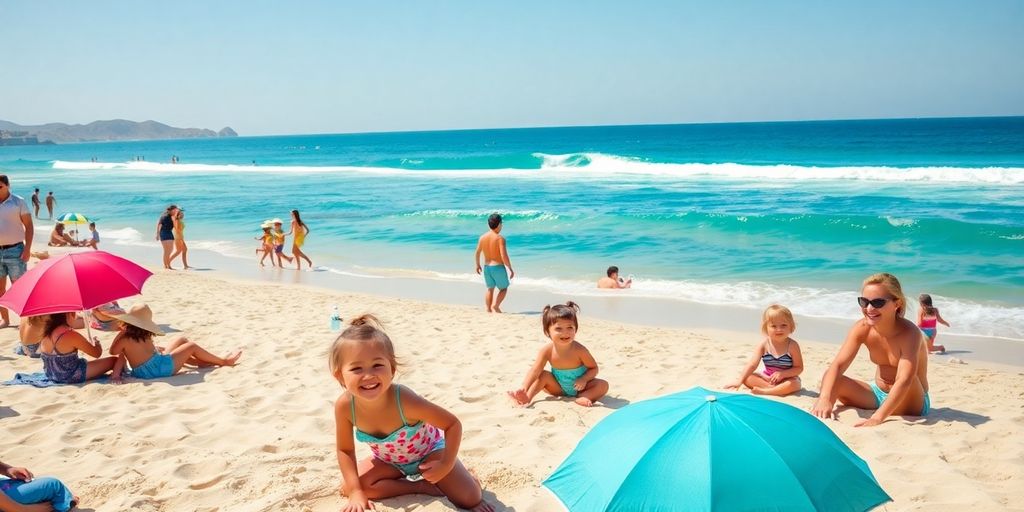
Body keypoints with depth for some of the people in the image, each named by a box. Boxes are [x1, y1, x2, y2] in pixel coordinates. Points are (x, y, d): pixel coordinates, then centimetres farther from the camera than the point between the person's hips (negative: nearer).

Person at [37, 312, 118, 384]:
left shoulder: (46, 332, -4)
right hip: (72, 377, -9)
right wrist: (97, 343, 5)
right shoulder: (71, 336, -25)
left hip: (52, 376, 9)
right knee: (114, 361, -4)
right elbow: (97, 353, -16)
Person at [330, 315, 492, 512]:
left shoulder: (404, 400, -40)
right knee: (347, 487, -15)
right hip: (389, 461, 5)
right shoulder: (344, 406, -30)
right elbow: (345, 450, -13)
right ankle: (421, 486, -4)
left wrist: (446, 465, -28)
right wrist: (356, 492, -20)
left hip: (429, 451, -4)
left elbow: (453, 424, -27)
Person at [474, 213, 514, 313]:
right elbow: (504, 256, -21)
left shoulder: (482, 237, 0)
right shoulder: (500, 238, -16)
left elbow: (477, 253, 9)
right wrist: (510, 269, -12)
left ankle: (488, 309, 17)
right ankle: (496, 305, -7)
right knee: (503, 288, 12)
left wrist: (478, 265, 24)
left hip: (487, 267, 5)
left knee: (490, 289, 19)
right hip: (498, 267, -5)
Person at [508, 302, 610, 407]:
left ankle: (581, 398, -34)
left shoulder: (579, 350, -26)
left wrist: (584, 379, -32)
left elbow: (593, 368, -13)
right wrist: (523, 389, -33)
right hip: (559, 389, 2)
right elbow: (535, 371, -20)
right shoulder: (547, 350, -20)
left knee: (603, 385, -23)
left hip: (578, 387, -2)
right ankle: (528, 397, -21)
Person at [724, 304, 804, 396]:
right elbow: (752, 365, -17)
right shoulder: (763, 344, -11)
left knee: (794, 384, -35)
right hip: (767, 378, 3)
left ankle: (764, 391, -34)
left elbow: (799, 368, -11)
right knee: (747, 378, -19)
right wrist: (739, 380, -29)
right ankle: (778, 390, -23)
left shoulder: (792, 345, -16)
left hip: (786, 379, -3)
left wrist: (782, 374, -28)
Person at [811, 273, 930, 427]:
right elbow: (837, 365, -21)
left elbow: (904, 381, -40)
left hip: (911, 402, -4)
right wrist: (825, 399, -39)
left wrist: (877, 418, -52)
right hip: (878, 394, 4)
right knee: (832, 383, -18)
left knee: (906, 372, -35)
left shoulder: (909, 333, -27)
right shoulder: (861, 329, -13)